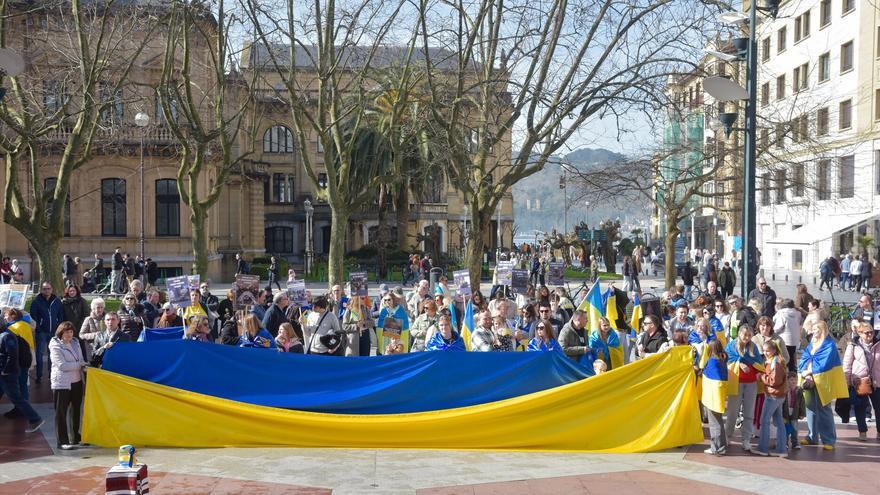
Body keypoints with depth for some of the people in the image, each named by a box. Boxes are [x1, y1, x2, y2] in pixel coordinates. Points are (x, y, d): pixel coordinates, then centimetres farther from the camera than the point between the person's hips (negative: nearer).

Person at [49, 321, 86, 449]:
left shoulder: (75, 343, 10)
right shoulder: (55, 346, -11)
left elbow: (81, 360, 15)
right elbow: (62, 365, -19)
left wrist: (84, 366, -6)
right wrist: (80, 365, -16)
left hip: (76, 382, 7)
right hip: (61, 383, -7)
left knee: (76, 410, 14)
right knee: (61, 413, -1)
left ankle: (75, 438, 25)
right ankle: (62, 441, 3)